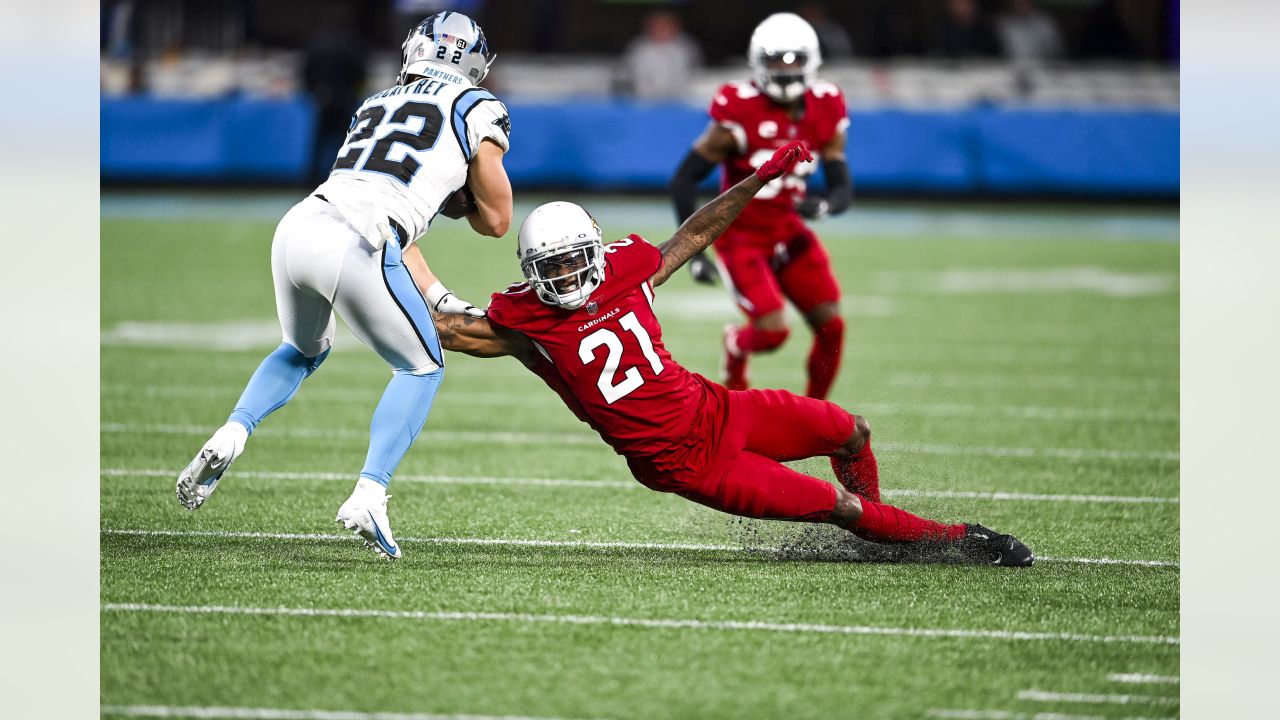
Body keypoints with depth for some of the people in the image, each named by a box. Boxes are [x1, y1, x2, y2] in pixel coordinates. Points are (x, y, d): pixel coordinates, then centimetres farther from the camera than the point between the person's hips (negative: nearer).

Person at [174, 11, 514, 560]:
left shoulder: (375, 107, 31)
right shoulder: (477, 110, 13)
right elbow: (496, 220, 19)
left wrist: (440, 300, 32)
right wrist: (454, 194, 38)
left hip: (298, 228, 6)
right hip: (355, 248, -5)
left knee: (303, 350, 34)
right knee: (422, 368, 18)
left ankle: (231, 435, 11)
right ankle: (368, 495, 1)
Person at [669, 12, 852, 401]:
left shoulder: (824, 112, -5)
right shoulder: (740, 114, -21)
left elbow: (843, 189, -2)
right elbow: (683, 181, -16)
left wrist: (822, 205, -26)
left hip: (788, 232, 5)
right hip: (741, 236, -5)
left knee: (830, 326, -5)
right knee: (772, 331, -17)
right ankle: (736, 347, 20)